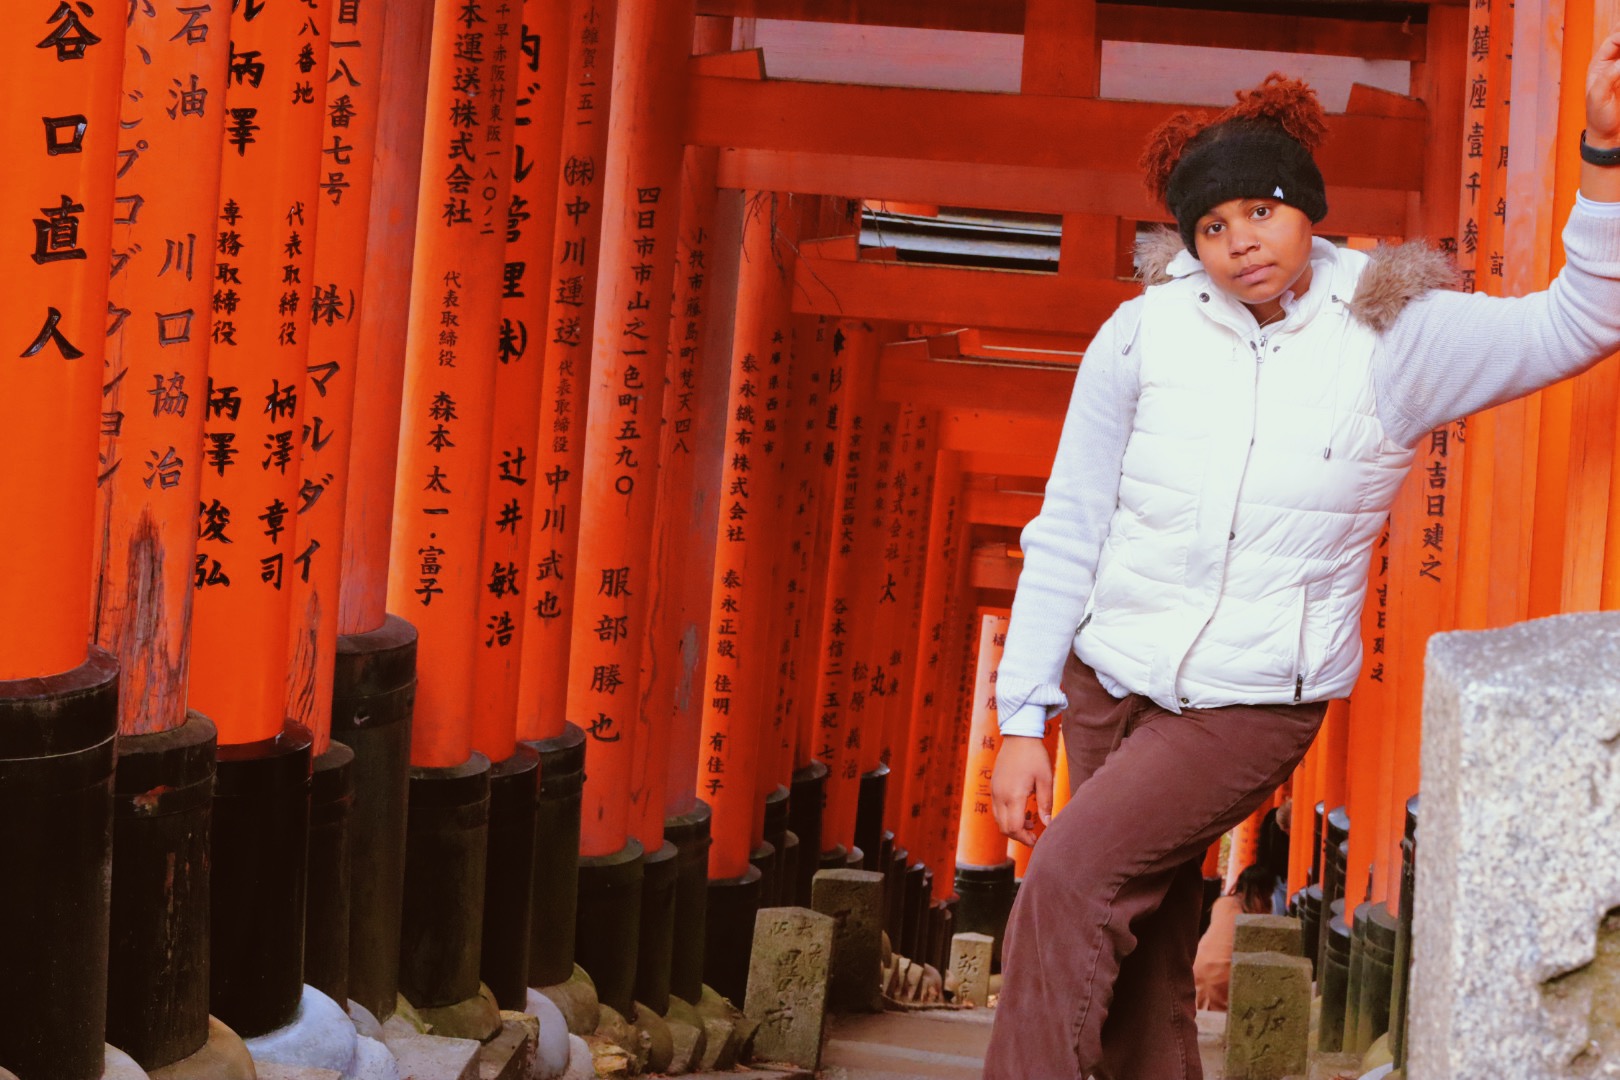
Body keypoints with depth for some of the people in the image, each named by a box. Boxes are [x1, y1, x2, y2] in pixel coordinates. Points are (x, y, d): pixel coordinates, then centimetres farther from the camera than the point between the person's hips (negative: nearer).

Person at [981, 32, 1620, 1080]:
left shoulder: (1393, 340, -5)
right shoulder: (1144, 335, -3)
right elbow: (1067, 534, 1)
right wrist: (1023, 720, -1)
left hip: (1250, 705, -3)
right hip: (1109, 679, 3)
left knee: (1067, 883, -19)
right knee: (1145, 963, 8)